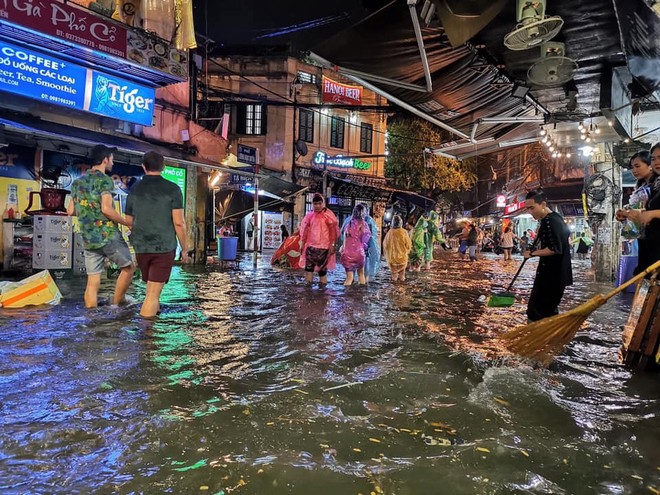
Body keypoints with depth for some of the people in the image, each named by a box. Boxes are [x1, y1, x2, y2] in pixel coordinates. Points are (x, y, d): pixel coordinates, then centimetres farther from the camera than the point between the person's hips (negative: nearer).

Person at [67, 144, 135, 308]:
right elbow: (106, 209, -19)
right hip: (109, 236, -7)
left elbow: (70, 211, 18)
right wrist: (128, 223, -10)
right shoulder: (105, 180, -8)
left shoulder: (77, 182, 15)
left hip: (88, 240, 7)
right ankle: (116, 303, 12)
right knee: (128, 267, 12)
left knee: (92, 282, 7)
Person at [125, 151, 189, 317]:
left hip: (141, 247, 4)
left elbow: (129, 223, 11)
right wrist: (184, 249, -2)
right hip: (165, 247, -4)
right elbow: (179, 223, -12)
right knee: (153, 293, -4)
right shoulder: (172, 189, -7)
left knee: (151, 288, 25)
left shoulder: (134, 190, 5)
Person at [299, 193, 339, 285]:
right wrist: (303, 244, 10)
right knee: (308, 266, -3)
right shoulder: (309, 215, 9)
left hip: (323, 246, -4)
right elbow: (305, 231, 13)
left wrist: (332, 245, -12)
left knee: (322, 268, 2)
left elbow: (333, 231, -7)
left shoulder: (328, 215, -4)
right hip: (310, 246, 4)